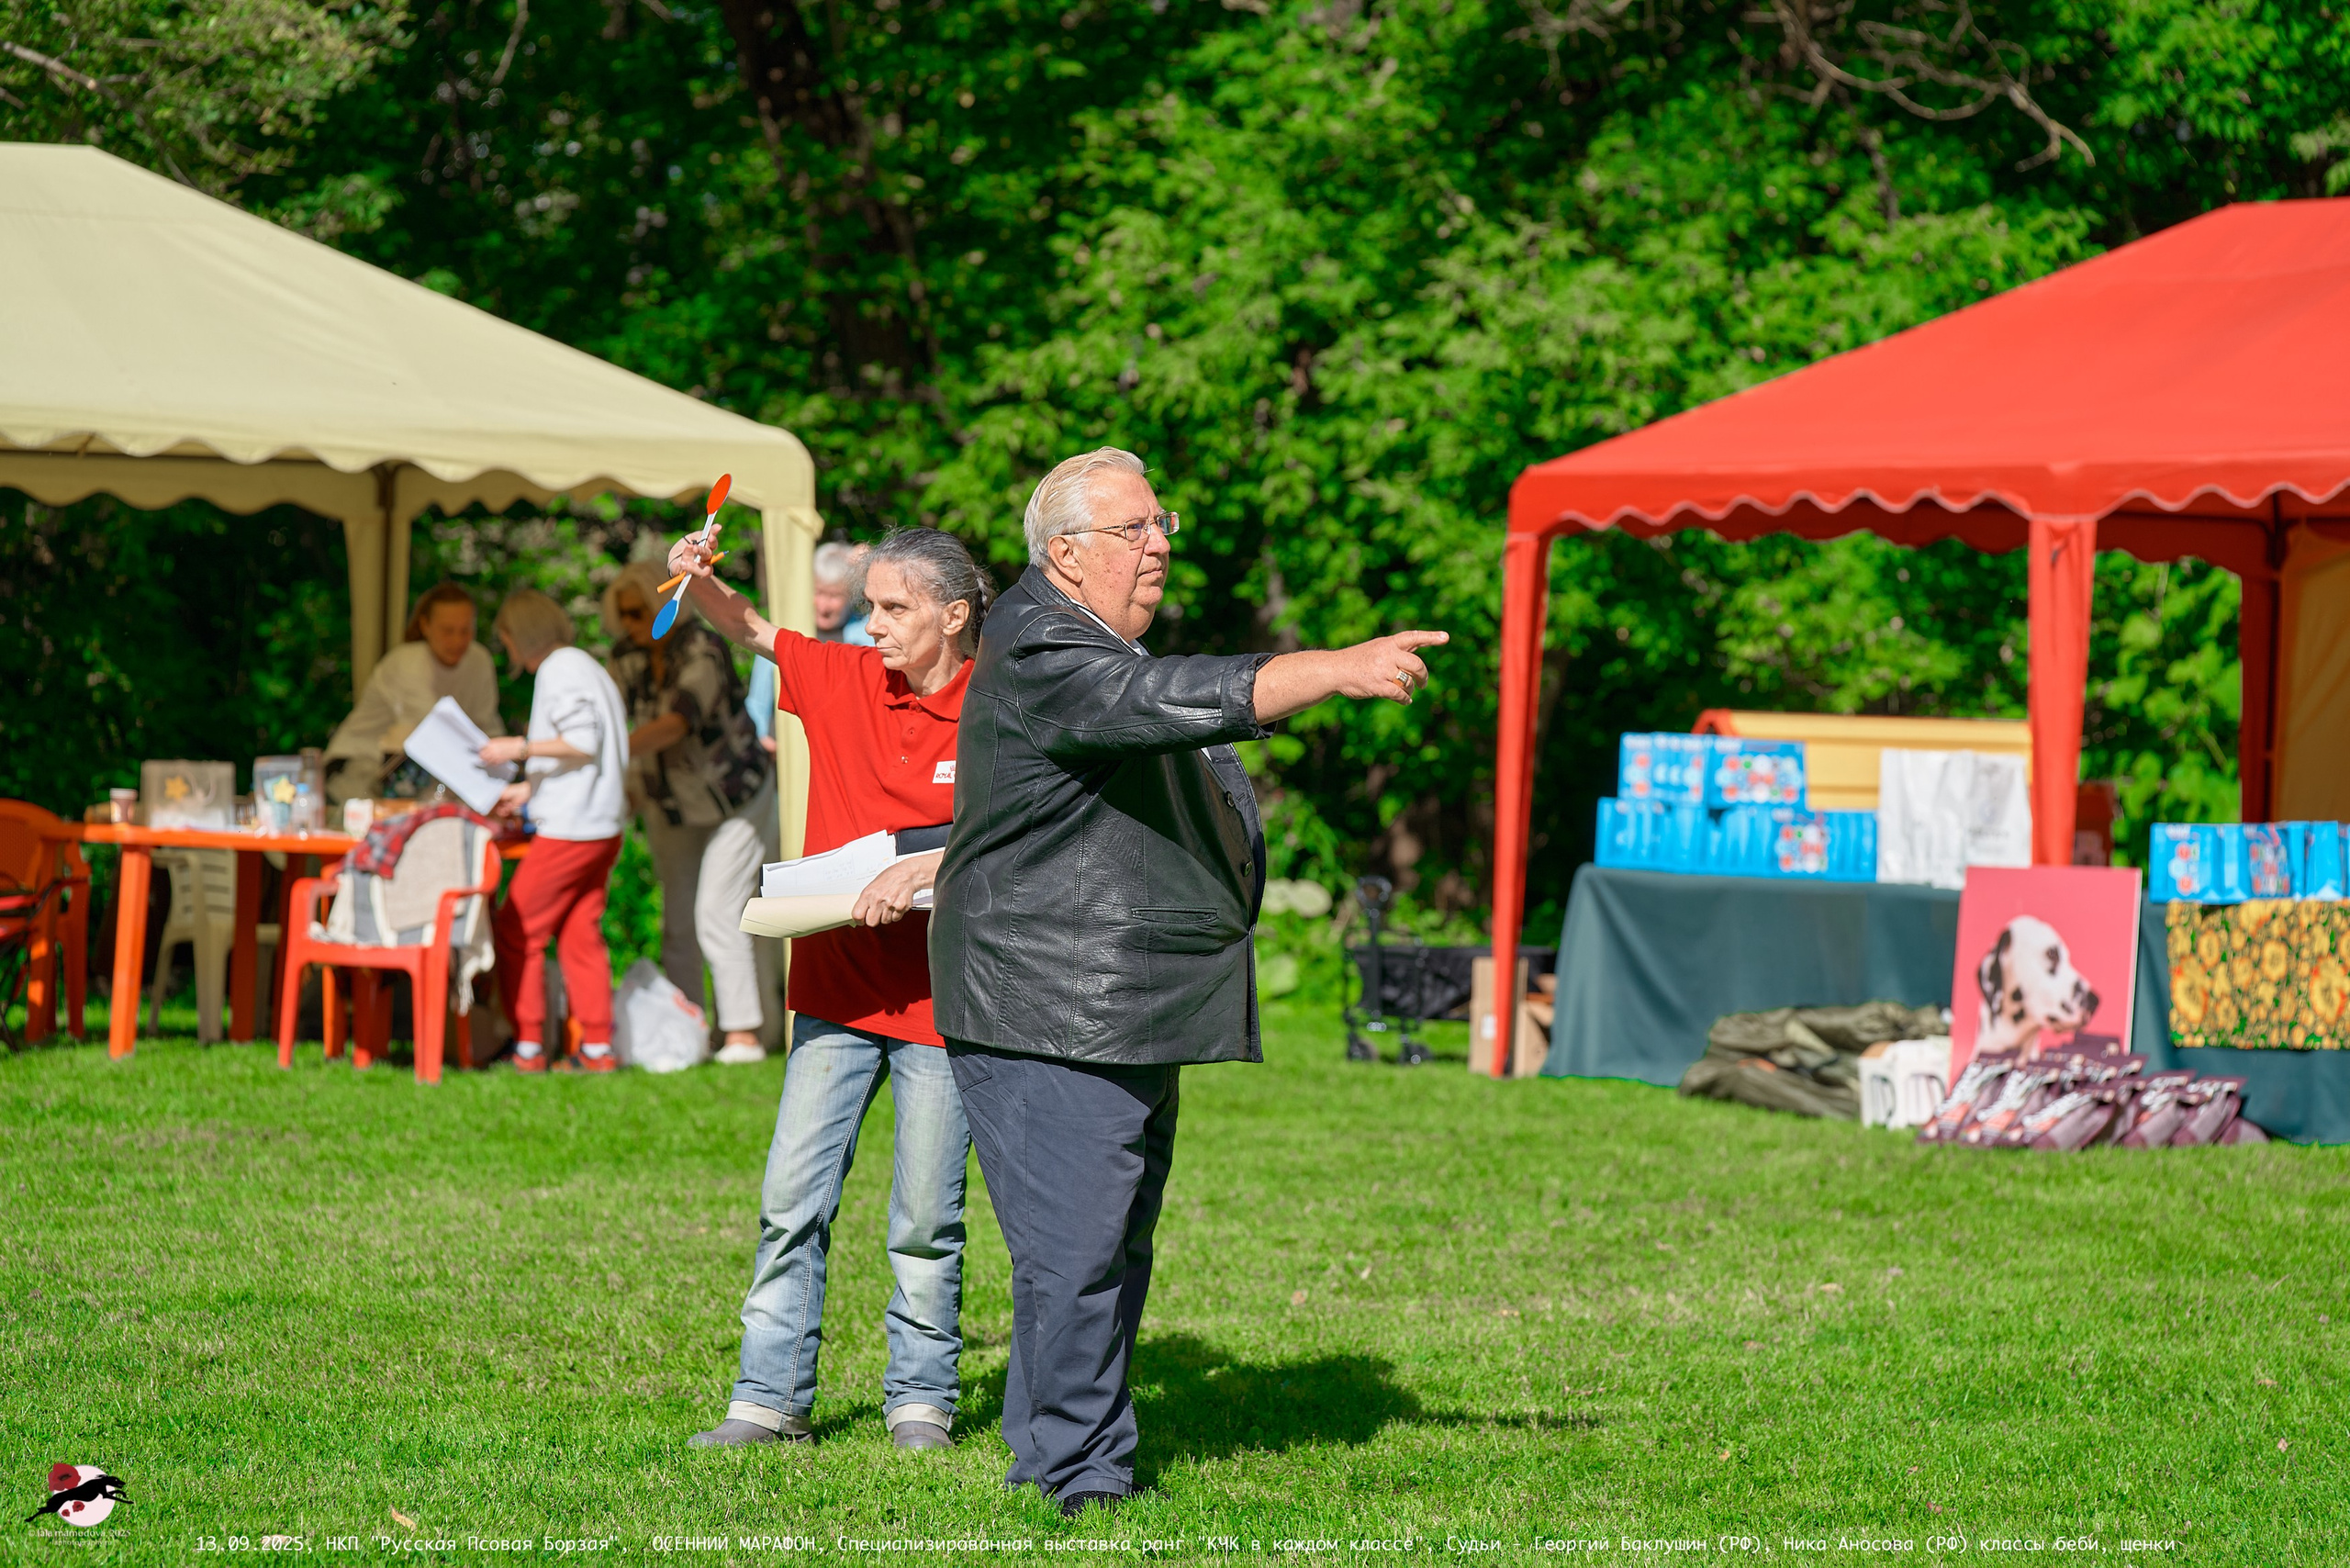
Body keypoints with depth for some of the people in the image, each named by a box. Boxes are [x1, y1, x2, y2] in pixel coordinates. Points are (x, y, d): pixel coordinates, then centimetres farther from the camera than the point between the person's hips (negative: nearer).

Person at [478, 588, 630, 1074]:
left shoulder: (558, 669, -10)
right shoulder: (586, 667, 19)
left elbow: (583, 742, -20)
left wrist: (521, 747, -15)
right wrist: (528, 788, 22)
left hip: (568, 830, -9)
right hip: (602, 828, 9)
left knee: (515, 932, -2)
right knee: (580, 936, 10)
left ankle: (528, 1047, -2)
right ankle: (597, 1048, 7)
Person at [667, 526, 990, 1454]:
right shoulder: (844, 680, 7)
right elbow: (751, 630, 9)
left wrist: (922, 869, -26)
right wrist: (697, 580, -11)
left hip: (940, 998, -4)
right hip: (837, 988, 4)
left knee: (925, 1220, 3)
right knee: (792, 1201, -1)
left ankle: (920, 1401, 17)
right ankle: (770, 1399, 3)